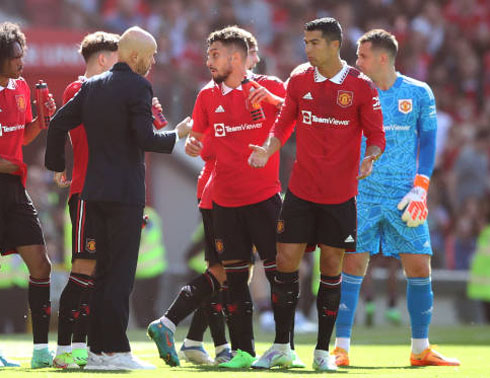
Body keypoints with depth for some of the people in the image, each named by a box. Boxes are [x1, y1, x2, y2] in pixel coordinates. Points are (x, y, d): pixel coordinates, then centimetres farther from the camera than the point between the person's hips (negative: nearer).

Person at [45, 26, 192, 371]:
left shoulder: (92, 86, 10)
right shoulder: (138, 87, -11)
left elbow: (59, 123, 10)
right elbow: (146, 138, -18)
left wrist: (57, 165, 22)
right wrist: (177, 135, -1)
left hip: (95, 190, 7)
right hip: (125, 191, -7)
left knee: (105, 272, 12)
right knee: (120, 273, -6)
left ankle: (98, 349, 12)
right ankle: (116, 351, -7)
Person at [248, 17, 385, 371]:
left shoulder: (361, 86, -4)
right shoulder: (299, 80, 4)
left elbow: (376, 135, 0)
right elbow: (284, 124, 12)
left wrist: (370, 157, -21)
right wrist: (267, 152, -6)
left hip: (340, 195, -2)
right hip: (301, 190, 2)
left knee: (331, 268, 3)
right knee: (286, 262, -2)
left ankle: (323, 351, 13)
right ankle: (281, 348, 9)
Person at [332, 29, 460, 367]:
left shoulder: (419, 94, 3)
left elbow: (427, 142, 7)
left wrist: (420, 188, -2)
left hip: (404, 196, 1)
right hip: (362, 193, 0)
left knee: (419, 267, -2)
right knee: (353, 264, -7)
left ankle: (420, 350, 10)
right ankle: (341, 348, -1)